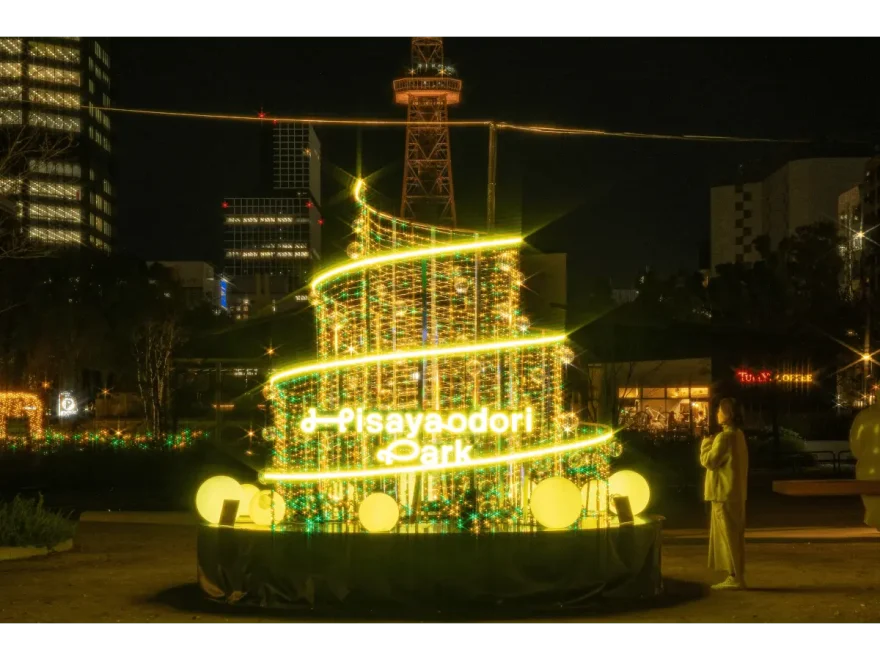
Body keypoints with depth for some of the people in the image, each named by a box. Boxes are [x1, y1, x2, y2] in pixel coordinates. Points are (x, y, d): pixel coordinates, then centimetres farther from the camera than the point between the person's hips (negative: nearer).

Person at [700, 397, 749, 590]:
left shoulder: (724, 437, -18)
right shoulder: (738, 434, 13)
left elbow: (709, 461, -17)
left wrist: (706, 443, -2)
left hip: (724, 494, -10)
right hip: (736, 492, 10)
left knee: (728, 536, -6)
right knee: (734, 536, 12)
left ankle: (735, 577, -5)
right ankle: (736, 576, 16)